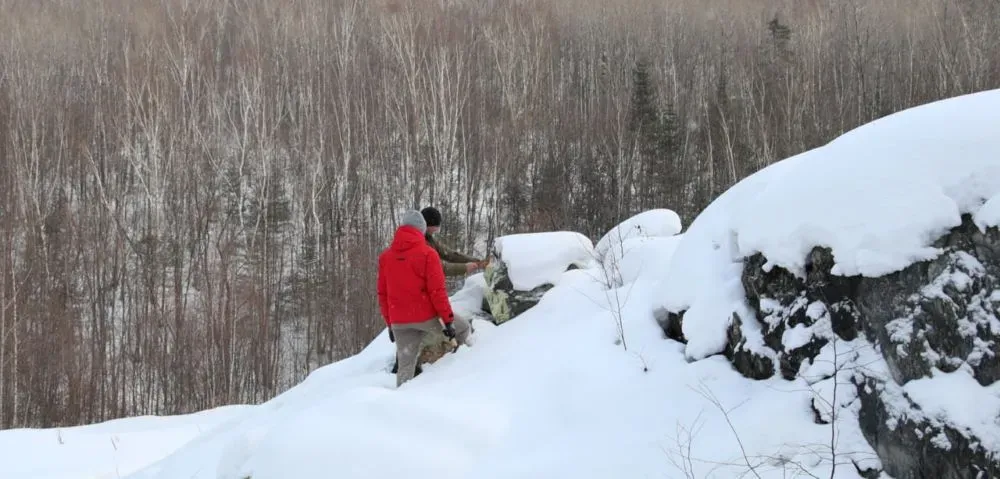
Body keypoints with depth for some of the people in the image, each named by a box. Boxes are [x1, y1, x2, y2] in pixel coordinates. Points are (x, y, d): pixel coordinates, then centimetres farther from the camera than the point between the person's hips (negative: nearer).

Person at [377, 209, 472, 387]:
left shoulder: (385, 256, 7)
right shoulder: (427, 253, -9)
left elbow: (382, 294, 11)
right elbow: (437, 290, -13)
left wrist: (390, 324, 18)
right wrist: (448, 319, -8)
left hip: (400, 323, 4)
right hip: (427, 317, -4)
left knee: (405, 366, 8)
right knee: (463, 328, 21)